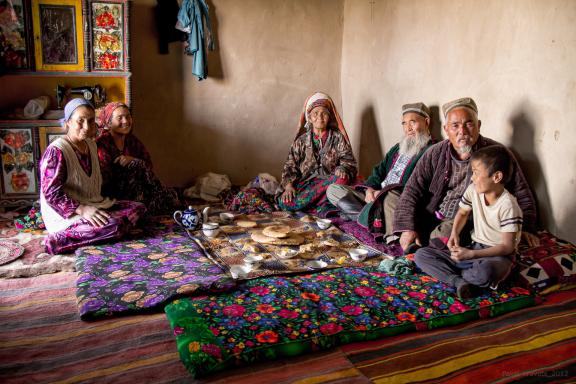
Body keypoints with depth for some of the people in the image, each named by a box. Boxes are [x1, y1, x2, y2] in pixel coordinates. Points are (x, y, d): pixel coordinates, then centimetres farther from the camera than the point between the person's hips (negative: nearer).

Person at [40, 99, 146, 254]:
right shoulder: (56, 151, -15)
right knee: (115, 225, -31)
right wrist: (82, 209, -29)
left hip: (93, 205, 9)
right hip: (65, 215, -9)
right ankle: (59, 239, -19)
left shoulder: (91, 145, 12)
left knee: (138, 208, -4)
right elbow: (51, 193, -20)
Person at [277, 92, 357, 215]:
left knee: (342, 179, -36)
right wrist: (288, 185, -11)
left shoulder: (338, 138, 10)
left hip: (329, 181, -1)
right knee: (284, 202, -28)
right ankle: (322, 207, -26)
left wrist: (342, 169, -21)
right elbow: (290, 165, 8)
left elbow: (349, 161, 4)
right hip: (306, 183, 1)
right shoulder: (301, 141, 12)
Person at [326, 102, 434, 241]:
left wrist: (381, 193, -20)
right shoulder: (397, 148, 26)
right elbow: (379, 171, 20)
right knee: (333, 190, -1)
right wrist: (370, 189, -3)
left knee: (388, 196, -43)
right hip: (375, 195, 9)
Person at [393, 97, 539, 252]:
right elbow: (412, 190, 0)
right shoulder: (435, 154, 5)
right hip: (431, 220, 3)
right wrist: (407, 228, -13)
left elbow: (521, 194, 5)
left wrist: (525, 228, -8)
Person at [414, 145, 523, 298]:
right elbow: (462, 212, 17)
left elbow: (507, 246, -20)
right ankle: (459, 281, -25)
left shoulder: (507, 205, -21)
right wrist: (454, 233, -2)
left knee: (484, 271, -44)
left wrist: (471, 254, -26)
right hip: (474, 248, 6)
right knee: (421, 255, -7)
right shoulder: (473, 190, -3)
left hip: (499, 255, -6)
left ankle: (451, 272, -12)